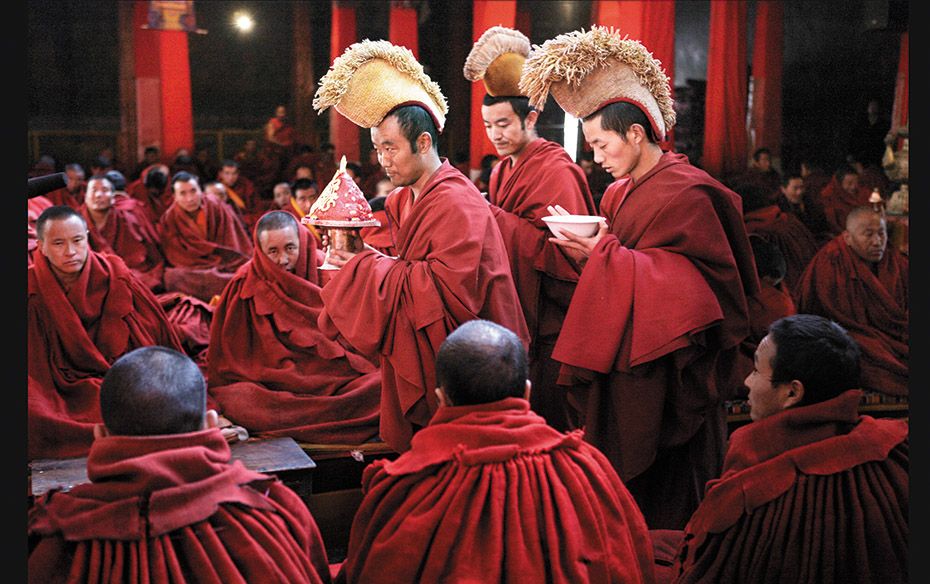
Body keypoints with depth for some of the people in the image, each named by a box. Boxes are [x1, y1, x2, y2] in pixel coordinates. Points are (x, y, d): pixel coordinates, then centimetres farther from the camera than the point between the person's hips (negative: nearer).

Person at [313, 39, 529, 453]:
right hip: (420, 363, 9)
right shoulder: (405, 201, 10)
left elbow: (448, 290, -26)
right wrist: (365, 259, -4)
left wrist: (370, 267, -20)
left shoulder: (456, 204, -19)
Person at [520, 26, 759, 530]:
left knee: (664, 493, 2)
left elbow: (691, 283, -19)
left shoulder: (687, 193, -13)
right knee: (618, 480, 13)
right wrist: (589, 251, -5)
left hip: (666, 374, -8)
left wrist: (603, 254, -20)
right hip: (619, 365, 8)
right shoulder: (619, 193, 12)